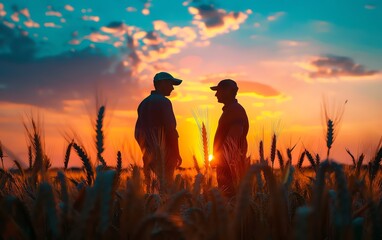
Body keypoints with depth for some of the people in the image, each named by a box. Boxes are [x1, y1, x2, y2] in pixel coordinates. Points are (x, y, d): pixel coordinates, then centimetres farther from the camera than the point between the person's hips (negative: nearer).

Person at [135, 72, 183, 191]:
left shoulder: (144, 103, 14)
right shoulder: (163, 102, -9)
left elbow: (138, 133, 16)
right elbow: (171, 129, -14)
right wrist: (177, 153, -9)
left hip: (149, 154, 8)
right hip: (163, 154, -8)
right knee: (165, 186, -6)